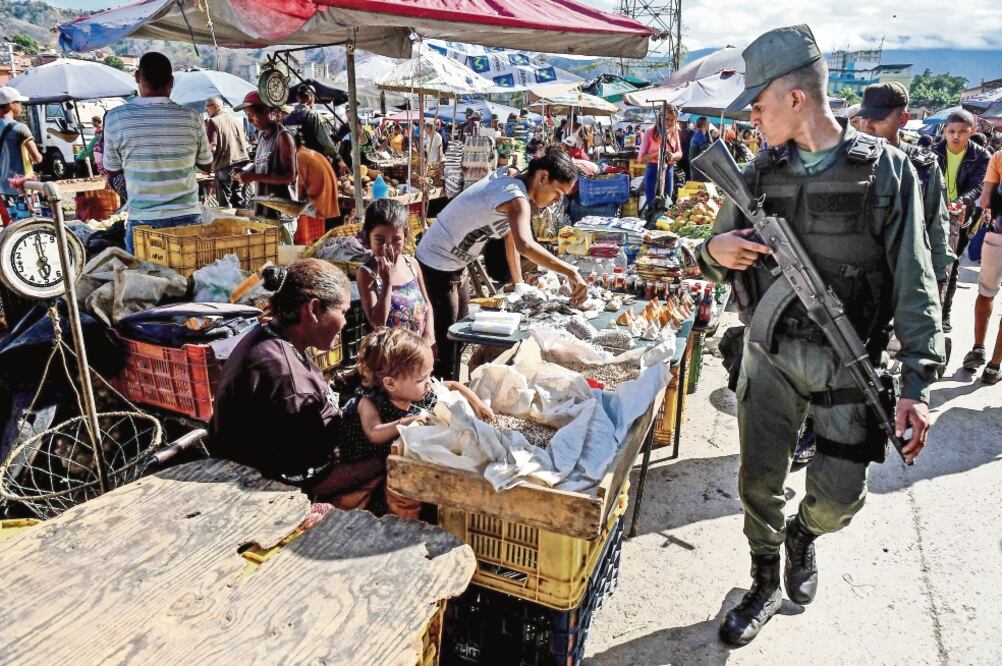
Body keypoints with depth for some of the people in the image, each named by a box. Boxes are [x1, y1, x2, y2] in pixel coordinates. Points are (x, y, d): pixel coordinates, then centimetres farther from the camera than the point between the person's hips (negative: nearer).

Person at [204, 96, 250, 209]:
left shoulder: (213, 121, -7)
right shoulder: (237, 119, 12)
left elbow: (212, 147, -15)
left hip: (225, 165, -6)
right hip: (241, 163, 6)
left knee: (225, 203, 0)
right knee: (240, 201, 12)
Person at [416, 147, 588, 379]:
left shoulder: (509, 176, 1)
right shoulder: (516, 197, -28)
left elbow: (511, 234, 11)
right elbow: (525, 246, -48)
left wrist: (519, 282, 11)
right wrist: (571, 272, -45)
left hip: (455, 262, 10)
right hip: (438, 263, -10)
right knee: (446, 338, -5)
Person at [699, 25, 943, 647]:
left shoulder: (885, 168, -6)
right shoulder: (761, 171, 3)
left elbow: (914, 282, -7)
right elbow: (721, 258, 11)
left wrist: (918, 383, -14)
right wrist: (715, 251, -15)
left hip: (848, 361, -2)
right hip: (771, 355, 3)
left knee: (839, 496, 3)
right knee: (760, 481, 8)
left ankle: (804, 533, 40)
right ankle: (766, 583, 34)